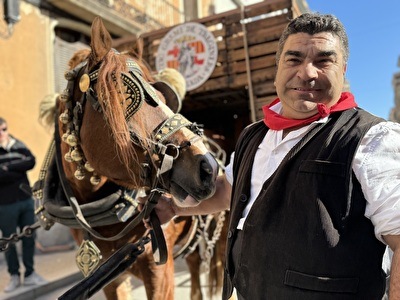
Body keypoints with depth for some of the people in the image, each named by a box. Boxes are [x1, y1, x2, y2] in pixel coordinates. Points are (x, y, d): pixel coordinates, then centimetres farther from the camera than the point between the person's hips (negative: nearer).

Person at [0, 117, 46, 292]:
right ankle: (14, 276, 28)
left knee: (29, 238, 11)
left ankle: (30, 274, 26)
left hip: (26, 199, 3)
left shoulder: (18, 144, 4)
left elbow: (31, 161, -11)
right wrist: (19, 171, -12)